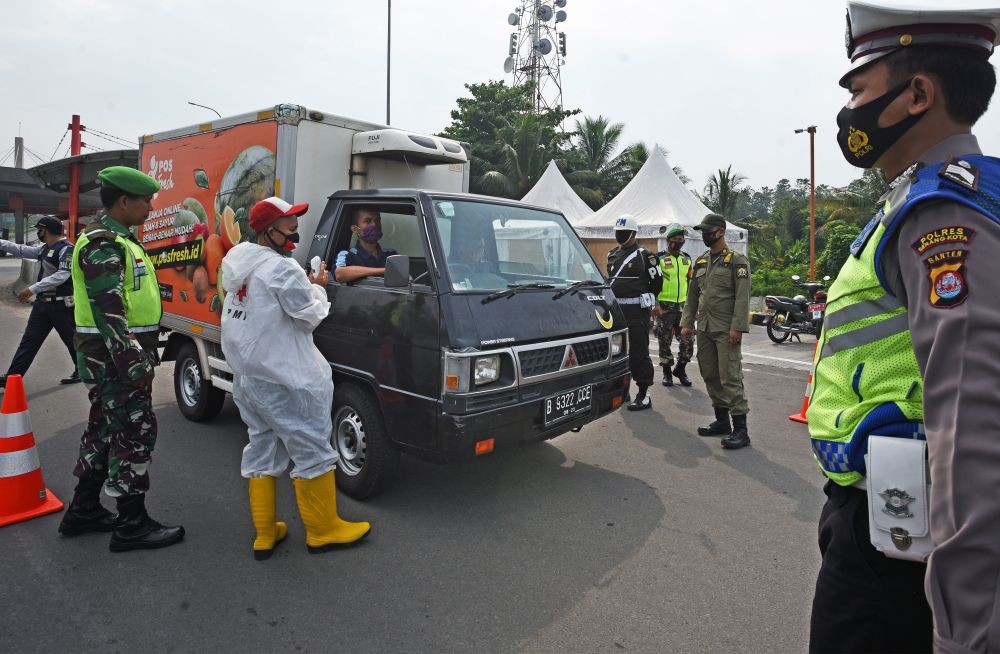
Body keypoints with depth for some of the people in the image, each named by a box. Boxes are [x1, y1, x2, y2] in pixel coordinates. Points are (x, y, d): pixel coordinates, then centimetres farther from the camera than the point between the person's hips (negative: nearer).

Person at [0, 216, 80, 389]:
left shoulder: (66, 249, -16)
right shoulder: (44, 248, 13)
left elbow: (62, 276, -25)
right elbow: (21, 250, 25)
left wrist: (32, 289, -25)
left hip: (61, 304, -9)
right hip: (42, 302, 9)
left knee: (72, 340, 4)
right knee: (29, 341, 9)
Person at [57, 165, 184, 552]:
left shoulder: (117, 239, 17)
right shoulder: (103, 244, -17)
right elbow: (109, 311, -24)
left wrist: (140, 354, 24)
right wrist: (135, 363, -25)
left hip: (112, 356, 11)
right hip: (116, 357, -11)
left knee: (105, 429, 18)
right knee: (135, 434, -4)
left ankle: (83, 510, 31)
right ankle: (132, 525, 6)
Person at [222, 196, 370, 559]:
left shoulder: (237, 263, 10)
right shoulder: (282, 268, -18)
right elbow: (310, 317, -13)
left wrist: (305, 285, 8)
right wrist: (317, 288, 3)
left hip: (246, 375, 9)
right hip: (283, 378, -9)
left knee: (261, 448, 16)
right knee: (312, 450, 3)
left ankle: (264, 533, 24)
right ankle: (322, 530, 15)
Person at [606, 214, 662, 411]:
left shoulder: (645, 256, -5)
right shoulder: (612, 255, 14)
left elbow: (657, 281, 1)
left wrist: (646, 300, 11)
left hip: (637, 312, -6)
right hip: (617, 311, 7)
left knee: (639, 352, -4)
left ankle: (643, 395, 3)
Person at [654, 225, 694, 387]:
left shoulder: (687, 259, 12)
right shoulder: (660, 259, -4)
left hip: (683, 305, 4)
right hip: (664, 306, -4)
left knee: (687, 341, 1)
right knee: (665, 341, 4)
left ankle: (680, 369, 20)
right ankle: (667, 372, 18)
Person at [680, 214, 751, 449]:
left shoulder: (737, 261, -5)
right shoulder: (700, 262, 15)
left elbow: (742, 297, -12)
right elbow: (692, 295, 17)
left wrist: (737, 328, -20)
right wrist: (686, 323, 9)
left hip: (726, 331, -7)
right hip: (704, 329, 7)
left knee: (730, 378, -9)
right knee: (710, 376, 12)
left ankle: (740, 429, -5)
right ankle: (721, 420, 24)